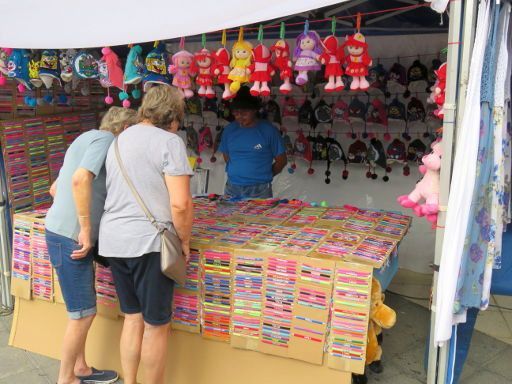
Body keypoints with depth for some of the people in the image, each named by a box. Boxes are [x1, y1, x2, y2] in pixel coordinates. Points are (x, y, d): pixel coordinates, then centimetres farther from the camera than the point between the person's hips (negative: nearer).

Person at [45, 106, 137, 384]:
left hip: (65, 233, 10)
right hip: (70, 237, -10)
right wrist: (86, 228, -23)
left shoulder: (88, 138, 19)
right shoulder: (106, 138, -9)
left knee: (83, 311, 18)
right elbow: (80, 179, -27)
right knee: (83, 314, 2)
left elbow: (55, 189, 24)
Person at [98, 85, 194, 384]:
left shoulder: (119, 140, 16)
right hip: (148, 241, -7)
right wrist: (184, 240, -4)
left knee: (132, 316, 19)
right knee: (156, 324, 7)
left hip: (113, 239, 8)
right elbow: (180, 203, -18)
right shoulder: (169, 141, -10)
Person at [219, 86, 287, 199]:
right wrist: (238, 174, 11)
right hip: (232, 189, 3)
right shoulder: (229, 130, 7)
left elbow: (281, 160, 2)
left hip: (260, 190, -3)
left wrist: (263, 176, 5)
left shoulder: (269, 130, -4)